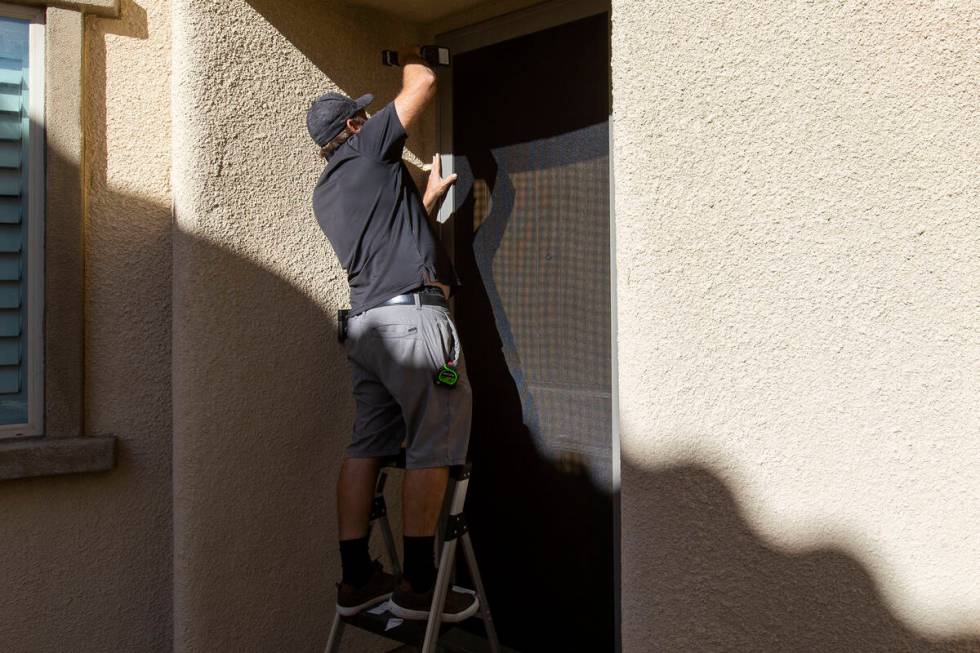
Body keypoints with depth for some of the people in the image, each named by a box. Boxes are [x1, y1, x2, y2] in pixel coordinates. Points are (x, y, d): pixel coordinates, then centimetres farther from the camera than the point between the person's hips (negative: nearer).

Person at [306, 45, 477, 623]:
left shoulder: (325, 192, 23)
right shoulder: (370, 149, 2)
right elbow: (424, 84, 3)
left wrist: (431, 195, 33)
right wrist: (410, 56, 24)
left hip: (366, 322, 8)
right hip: (413, 315, -8)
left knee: (367, 446, 8)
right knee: (432, 447, -3)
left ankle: (357, 579, 13)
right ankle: (418, 584, 1)